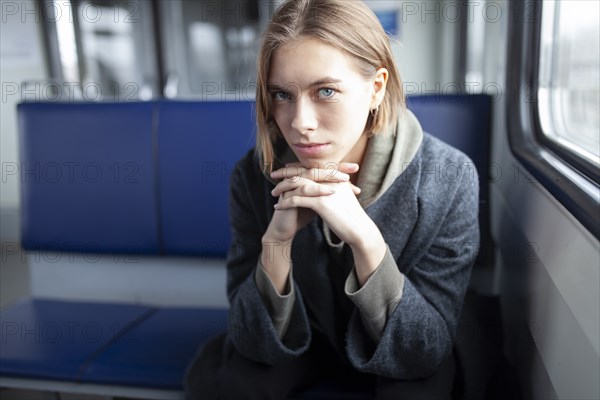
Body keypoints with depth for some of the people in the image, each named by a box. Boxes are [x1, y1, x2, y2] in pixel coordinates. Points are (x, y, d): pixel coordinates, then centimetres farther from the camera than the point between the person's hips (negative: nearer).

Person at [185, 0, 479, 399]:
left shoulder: (447, 179, -25)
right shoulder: (256, 176, -21)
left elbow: (428, 349, -25)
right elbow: (258, 343, -19)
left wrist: (364, 238, -39)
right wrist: (276, 241, -37)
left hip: (398, 361, 1)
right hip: (303, 341, 0)